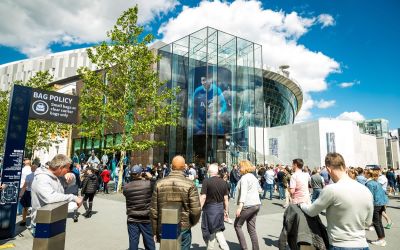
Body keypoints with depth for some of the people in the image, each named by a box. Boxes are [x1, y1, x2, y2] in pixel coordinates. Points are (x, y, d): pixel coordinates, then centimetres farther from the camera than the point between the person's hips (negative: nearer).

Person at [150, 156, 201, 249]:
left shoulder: (159, 184, -5)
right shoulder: (189, 185, -12)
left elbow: (153, 211, -1)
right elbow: (196, 210, -14)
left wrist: (155, 232, 10)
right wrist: (191, 223, 7)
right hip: (183, 229, -2)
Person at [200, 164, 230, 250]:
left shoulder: (206, 181, -14)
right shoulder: (223, 182, -1)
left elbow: (203, 197, -17)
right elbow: (226, 198, 4)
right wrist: (226, 210, 14)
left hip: (210, 208, -4)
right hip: (220, 207, 5)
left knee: (211, 231, 12)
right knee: (218, 230, 20)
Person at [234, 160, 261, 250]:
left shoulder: (244, 177, -11)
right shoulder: (253, 177, 16)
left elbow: (243, 192, -21)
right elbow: (258, 188, 22)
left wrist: (240, 206, -25)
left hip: (248, 205, -9)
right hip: (256, 204, 9)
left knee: (237, 225, 5)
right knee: (252, 228, 13)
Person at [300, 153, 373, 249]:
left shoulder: (331, 189, -21)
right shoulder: (366, 191, -2)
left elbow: (311, 212, -6)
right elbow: (367, 222, 11)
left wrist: (302, 204, 13)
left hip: (340, 246, -5)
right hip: (362, 245, 5)